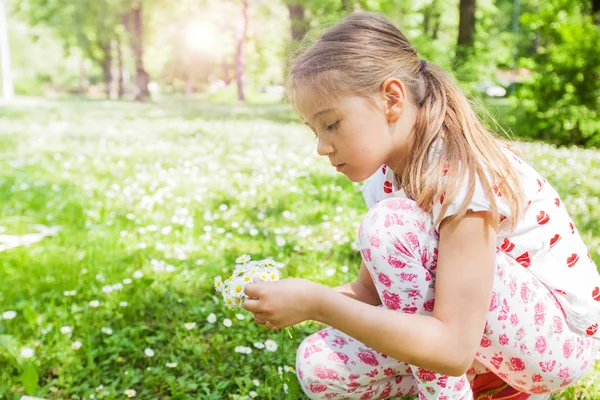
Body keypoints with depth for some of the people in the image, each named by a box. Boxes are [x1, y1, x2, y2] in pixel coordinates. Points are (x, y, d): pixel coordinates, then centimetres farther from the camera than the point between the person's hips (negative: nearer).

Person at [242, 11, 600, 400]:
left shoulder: (463, 174, -29)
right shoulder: (385, 175, -4)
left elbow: (454, 348, -33)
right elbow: (372, 289, 2)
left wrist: (316, 303, -34)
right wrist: (301, 299, -19)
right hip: (465, 322, 8)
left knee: (390, 223, -29)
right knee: (318, 366, -9)